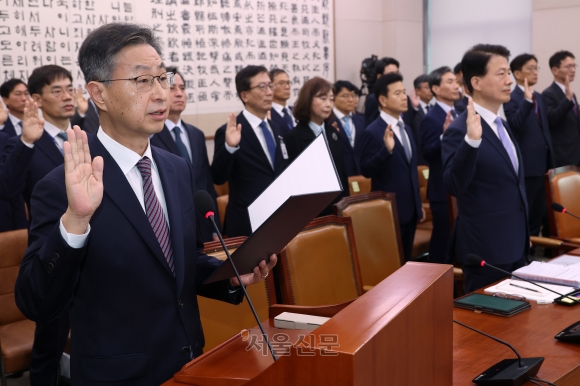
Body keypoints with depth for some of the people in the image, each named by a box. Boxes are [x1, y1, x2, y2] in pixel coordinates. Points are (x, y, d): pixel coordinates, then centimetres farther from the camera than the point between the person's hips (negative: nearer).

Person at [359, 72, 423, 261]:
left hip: (410, 208, 8)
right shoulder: (373, 132, -13)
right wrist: (386, 149, -33)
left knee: (406, 260, 15)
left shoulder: (406, 129, 12)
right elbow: (366, 171, -19)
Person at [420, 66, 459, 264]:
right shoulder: (431, 118, -14)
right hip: (444, 190, -8)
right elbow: (427, 154, -21)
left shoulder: (459, 114, 11)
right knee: (442, 240, 1)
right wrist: (444, 135, -34)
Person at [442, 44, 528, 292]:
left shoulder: (502, 125, 12)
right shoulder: (460, 130, -16)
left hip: (514, 244, 8)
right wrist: (471, 140, -39)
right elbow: (454, 187, -27)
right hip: (486, 249, -8)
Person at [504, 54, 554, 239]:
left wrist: (551, 160, 16)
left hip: (543, 163, 8)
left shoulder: (539, 97, 15)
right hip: (529, 165, -8)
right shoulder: (511, 98, -10)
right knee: (528, 214, -1)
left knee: (543, 211, 13)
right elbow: (515, 125, -26)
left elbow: (545, 129, 19)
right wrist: (526, 100, -35)